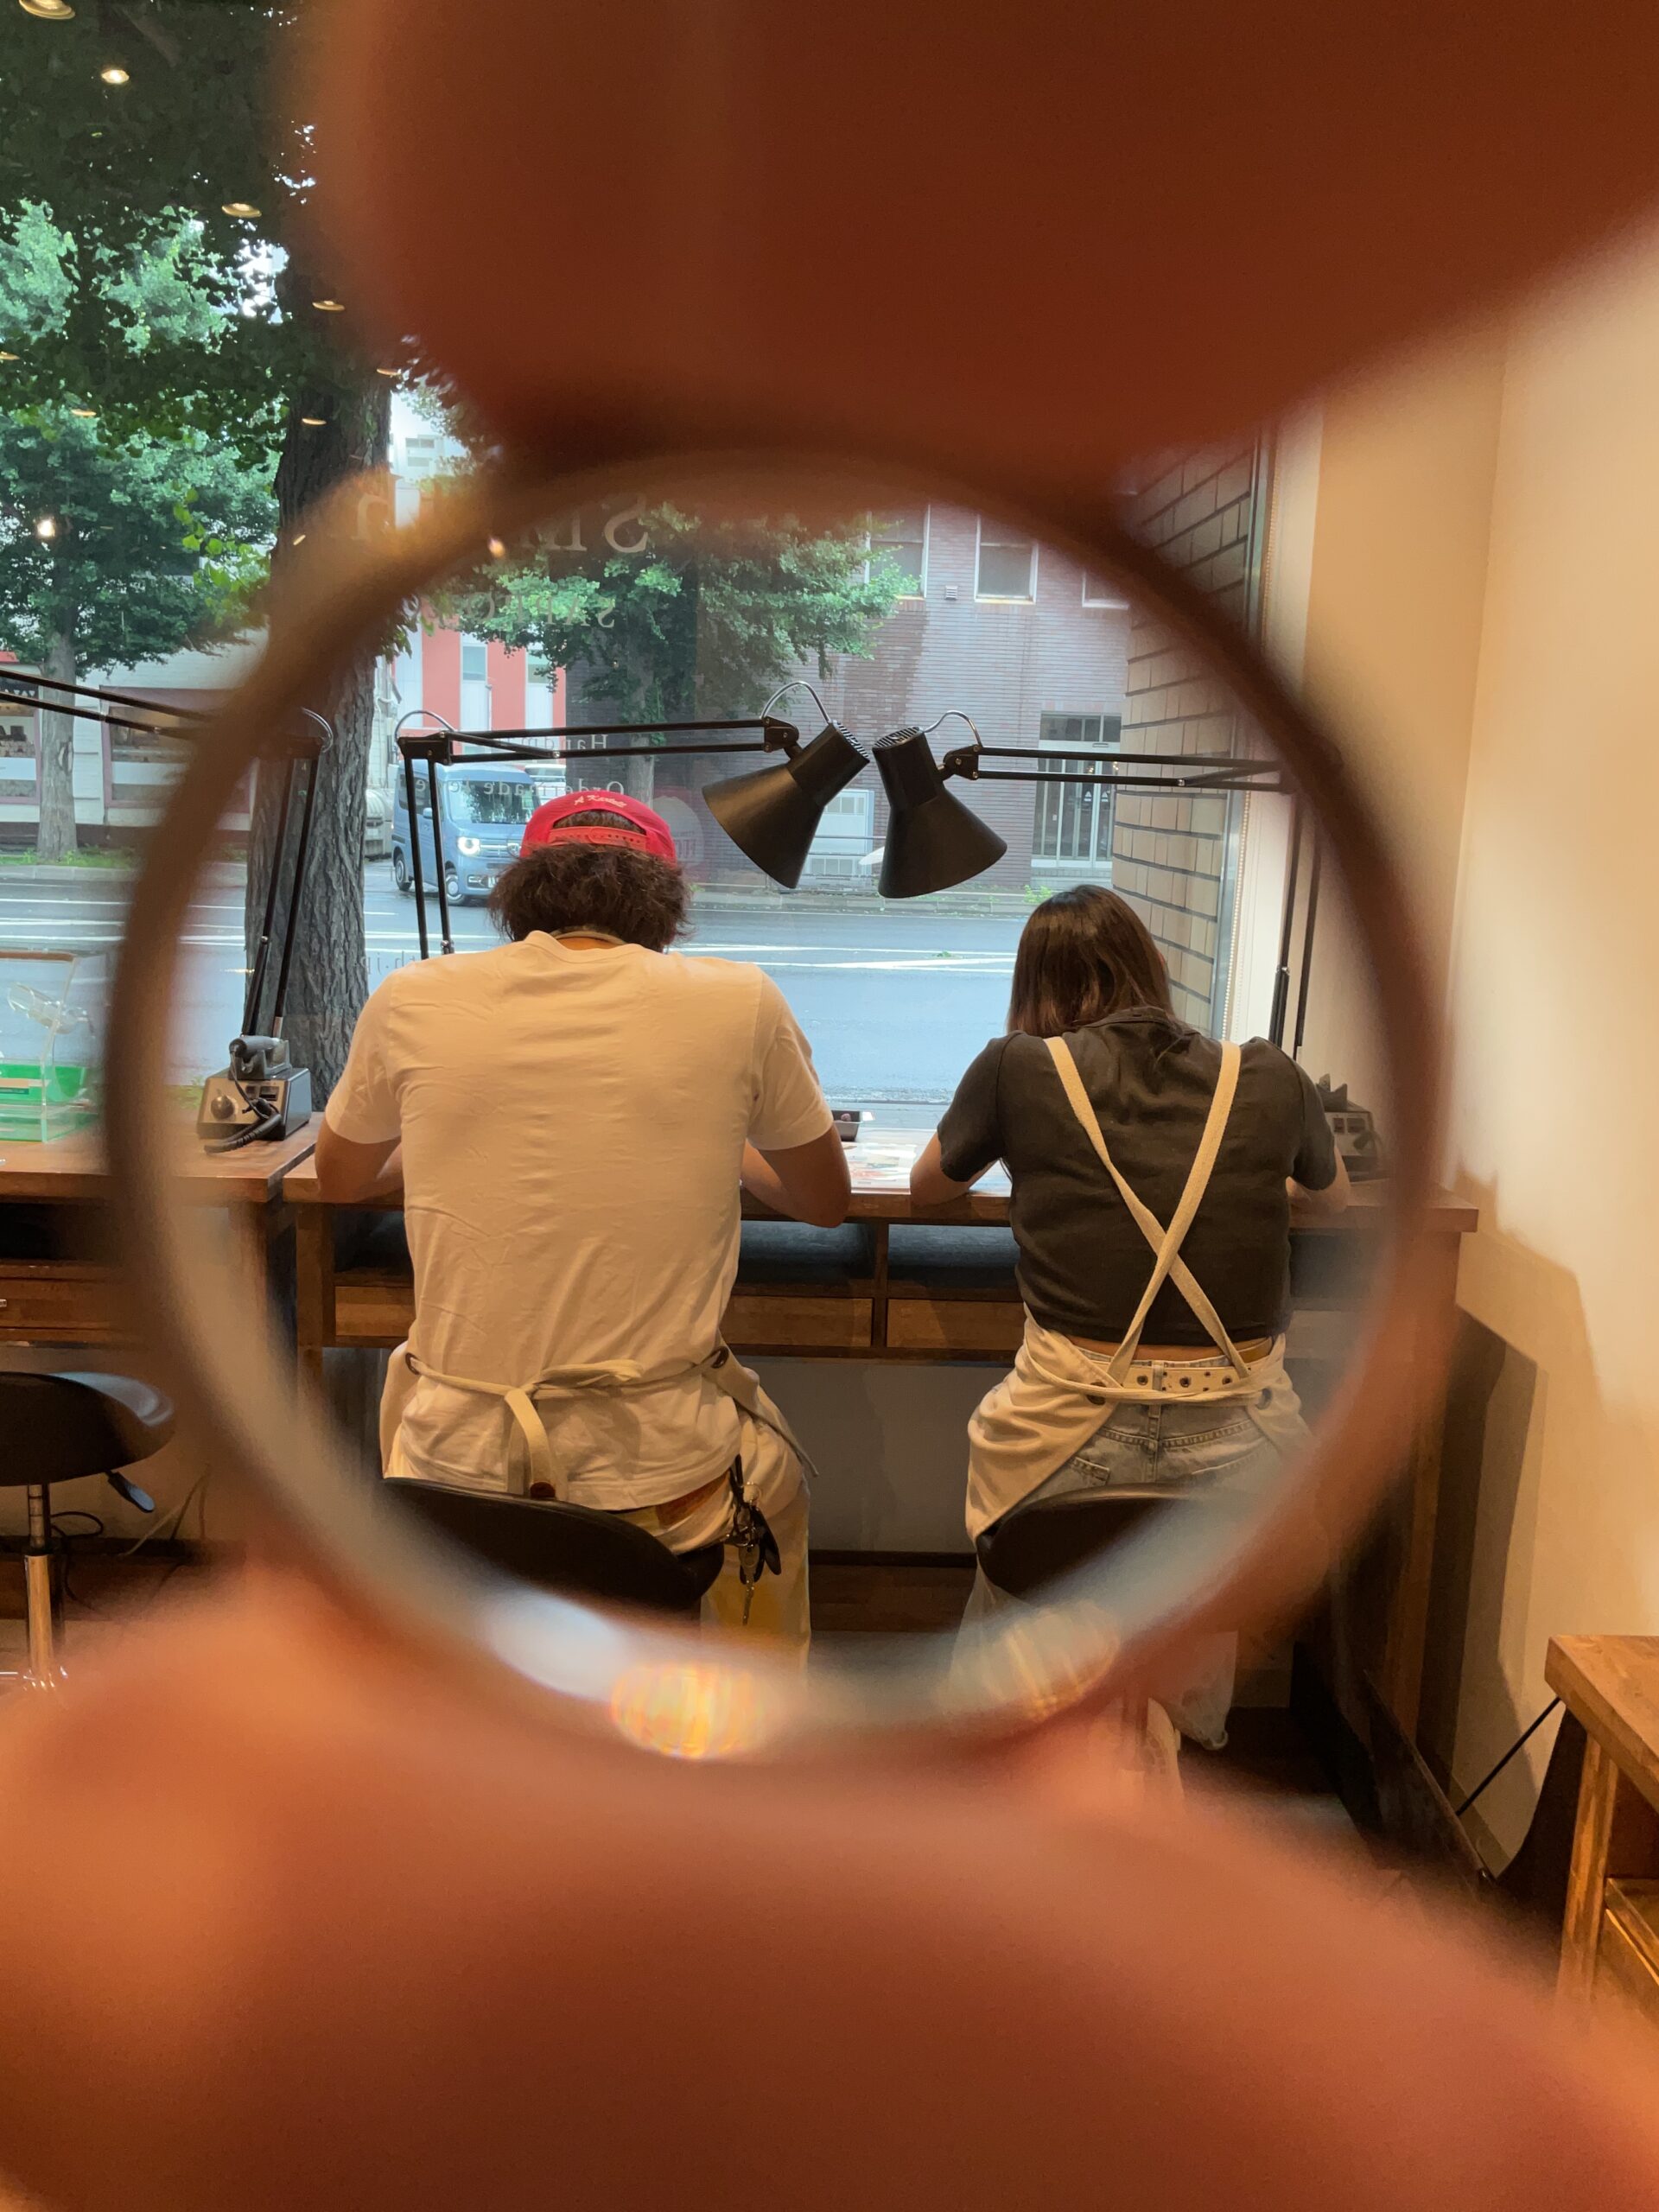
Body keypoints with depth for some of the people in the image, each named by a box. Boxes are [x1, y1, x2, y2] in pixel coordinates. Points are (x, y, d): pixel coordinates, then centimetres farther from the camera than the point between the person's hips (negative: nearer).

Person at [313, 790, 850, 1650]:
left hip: (455, 1467, 1)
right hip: (664, 1474, -1)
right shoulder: (740, 1004, -6)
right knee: (774, 1478, 33)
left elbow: (338, 1178, 17)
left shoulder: (410, 1002, -3)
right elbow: (826, 1201, 11)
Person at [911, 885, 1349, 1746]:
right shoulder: (1270, 1079, 4)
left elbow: (926, 1185, 18)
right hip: (1236, 1440, 2)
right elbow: (1333, 1197, 26)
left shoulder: (1019, 1069, -1)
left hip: (1072, 1434, -1)